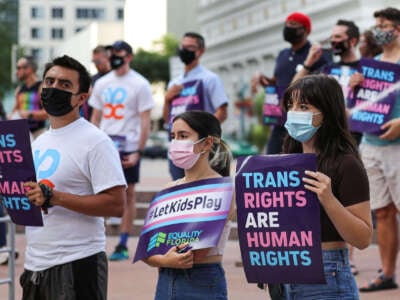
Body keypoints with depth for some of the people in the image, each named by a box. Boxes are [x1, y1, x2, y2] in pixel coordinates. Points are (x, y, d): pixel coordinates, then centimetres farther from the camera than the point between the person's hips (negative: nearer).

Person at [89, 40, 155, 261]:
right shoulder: (102, 83, 11)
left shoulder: (140, 84, -4)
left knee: (128, 194, 2)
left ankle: (123, 245, 8)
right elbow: (95, 117, 15)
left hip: (128, 147, -4)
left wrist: (138, 152, -13)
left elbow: (145, 122, -6)